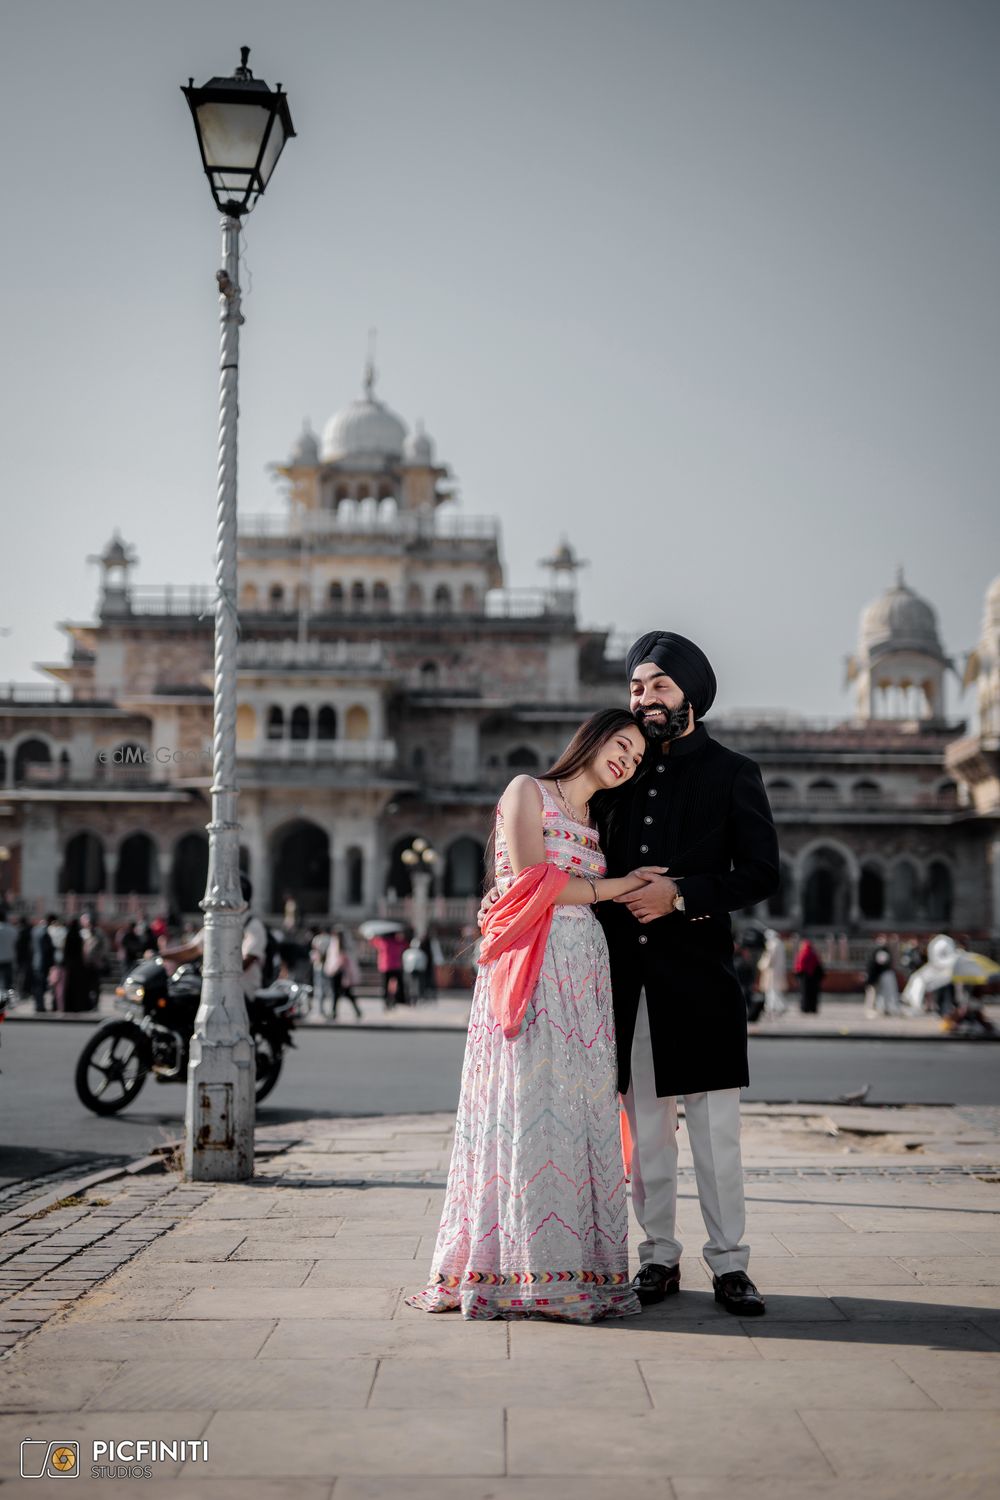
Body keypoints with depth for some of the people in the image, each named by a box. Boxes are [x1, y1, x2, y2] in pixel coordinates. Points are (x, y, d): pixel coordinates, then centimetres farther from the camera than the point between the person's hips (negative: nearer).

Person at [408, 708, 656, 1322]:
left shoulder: (597, 825, 23)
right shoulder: (528, 792, 3)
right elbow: (530, 879, -9)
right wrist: (608, 889, -1)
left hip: (585, 974, 7)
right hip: (531, 972, -6)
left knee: (581, 1114, 1)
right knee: (528, 1108, -9)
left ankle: (578, 1263, 3)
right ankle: (518, 1269, -6)